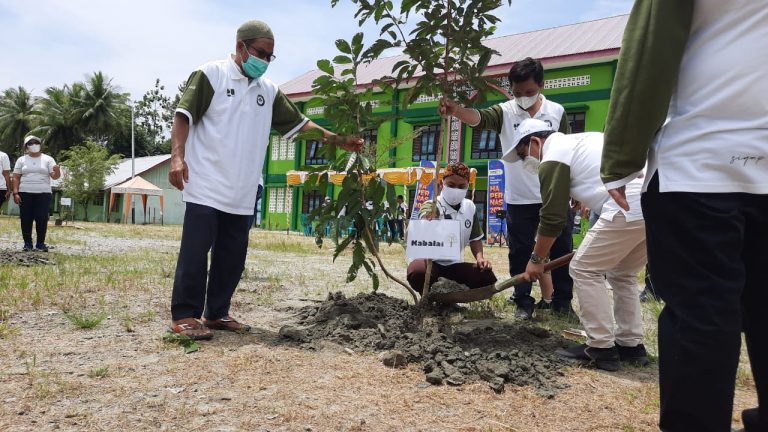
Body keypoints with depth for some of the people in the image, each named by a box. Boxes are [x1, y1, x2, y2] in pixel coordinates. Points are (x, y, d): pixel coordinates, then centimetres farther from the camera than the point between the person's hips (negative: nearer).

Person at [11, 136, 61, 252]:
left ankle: (40, 243, 3)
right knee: (26, 219, 1)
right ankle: (27, 243, 8)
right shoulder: (21, 160, 9)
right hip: (25, 194, 1)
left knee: (42, 219, -5)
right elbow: (16, 177, 7)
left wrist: (57, 171, -27)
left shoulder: (48, 159, 6)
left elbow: (54, 176, -2)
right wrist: (15, 193, -4)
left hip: (43, 194, -1)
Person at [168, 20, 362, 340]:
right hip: (206, 187, -6)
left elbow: (299, 123, 16)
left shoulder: (269, 91, 15)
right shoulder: (211, 74, -1)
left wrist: (339, 141, 8)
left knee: (232, 257, 8)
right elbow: (183, 116, -6)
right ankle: (184, 315, 5)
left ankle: (216, 313, 19)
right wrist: (177, 156, -20)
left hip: (242, 194, 6)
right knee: (196, 252, -5)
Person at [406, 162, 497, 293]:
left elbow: (475, 238, 14)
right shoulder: (430, 206, -17)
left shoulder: (470, 207, 1)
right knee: (417, 273, -39)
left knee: (487, 278, -17)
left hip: (454, 264, 5)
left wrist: (479, 257, -7)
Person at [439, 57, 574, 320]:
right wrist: (455, 110, -45)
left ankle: (562, 301, 24)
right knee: (520, 252, 6)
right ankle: (523, 302, 20)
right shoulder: (505, 112, -3)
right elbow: (479, 118, -24)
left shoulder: (556, 112, 2)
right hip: (519, 199, -1)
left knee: (562, 250, 9)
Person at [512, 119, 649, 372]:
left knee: (584, 269, 1)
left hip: (631, 207, -9)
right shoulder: (583, 141, 29)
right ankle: (631, 345, 23)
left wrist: (537, 259, 11)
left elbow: (552, 217, -1)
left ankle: (602, 349, 4)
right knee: (622, 274, 21)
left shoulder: (553, 158, 1)